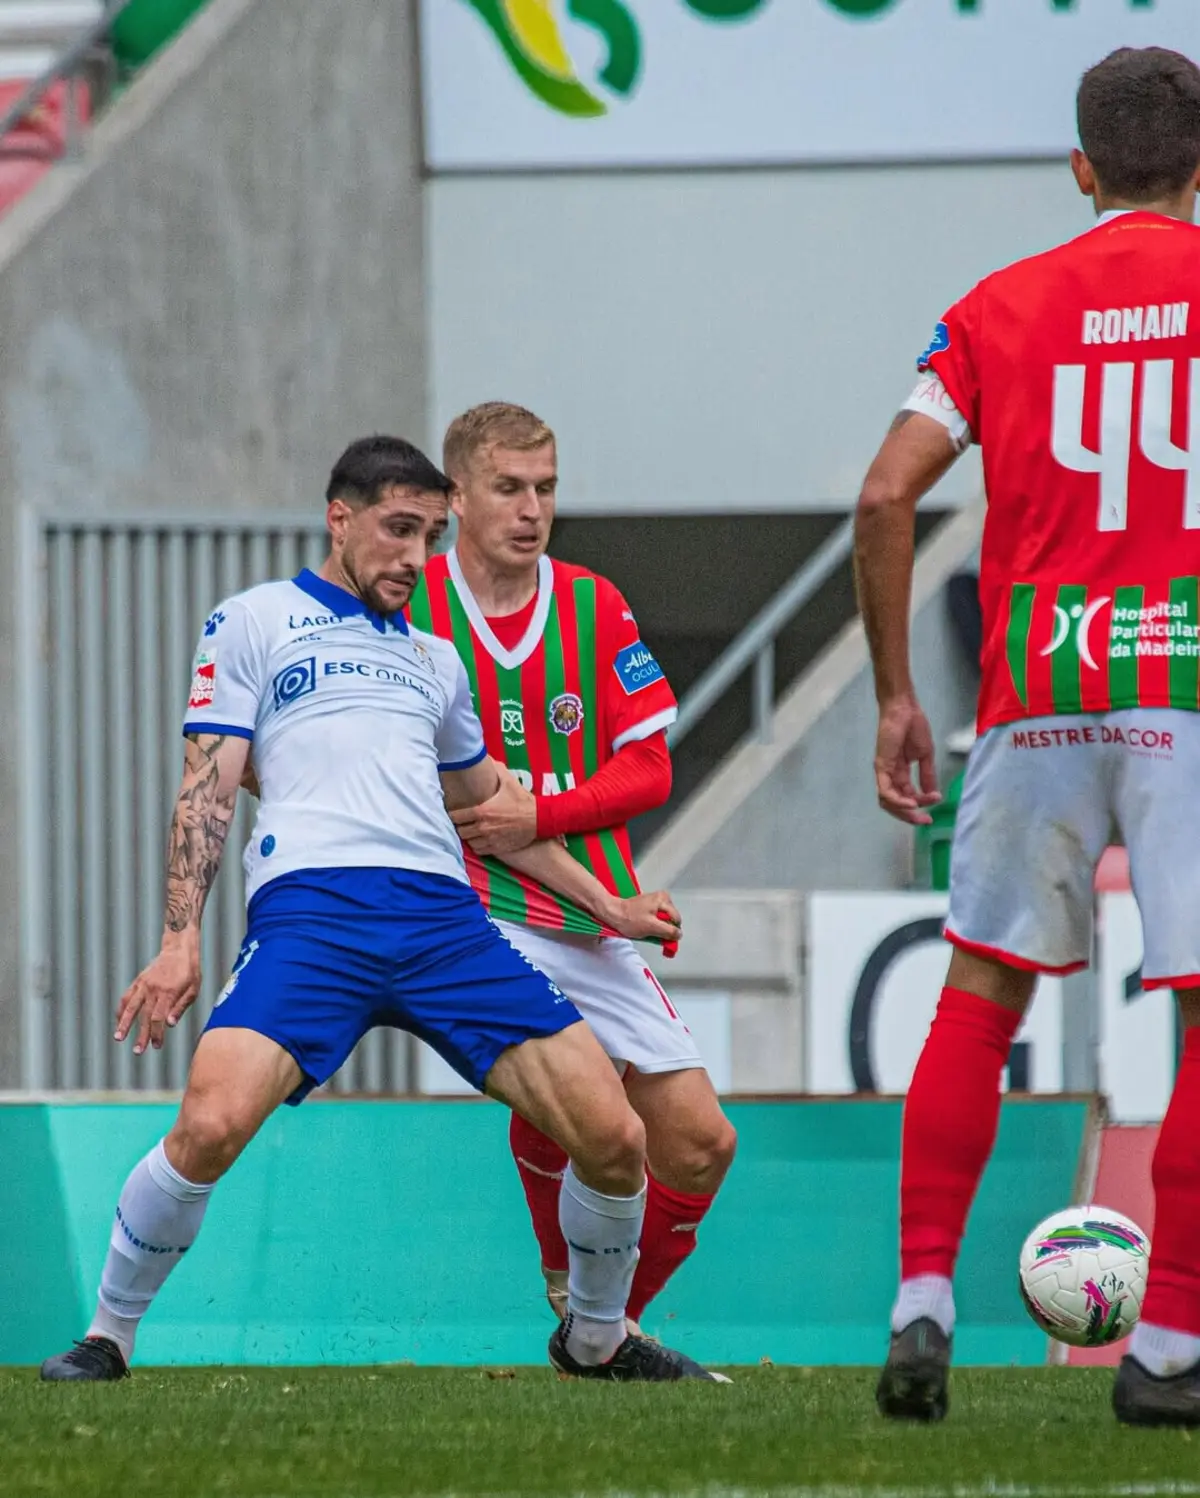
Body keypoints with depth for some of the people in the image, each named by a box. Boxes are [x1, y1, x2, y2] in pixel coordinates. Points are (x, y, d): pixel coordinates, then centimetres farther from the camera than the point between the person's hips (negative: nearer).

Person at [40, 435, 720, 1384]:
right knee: (210, 1127, -28)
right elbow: (208, 788, 6)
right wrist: (181, 940, -6)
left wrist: (606, 905, 35)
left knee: (615, 1138, -8)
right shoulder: (253, 624, 13)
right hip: (309, 905, -5)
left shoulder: (432, 658, 28)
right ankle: (108, 1337, -6)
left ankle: (597, 1339, 18)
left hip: (444, 914, 5)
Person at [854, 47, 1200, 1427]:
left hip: (1034, 697, 3)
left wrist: (894, 693, 8)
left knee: (979, 993, 15)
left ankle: (921, 1303, 6)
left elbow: (886, 496, 1)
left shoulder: (998, 308, 9)